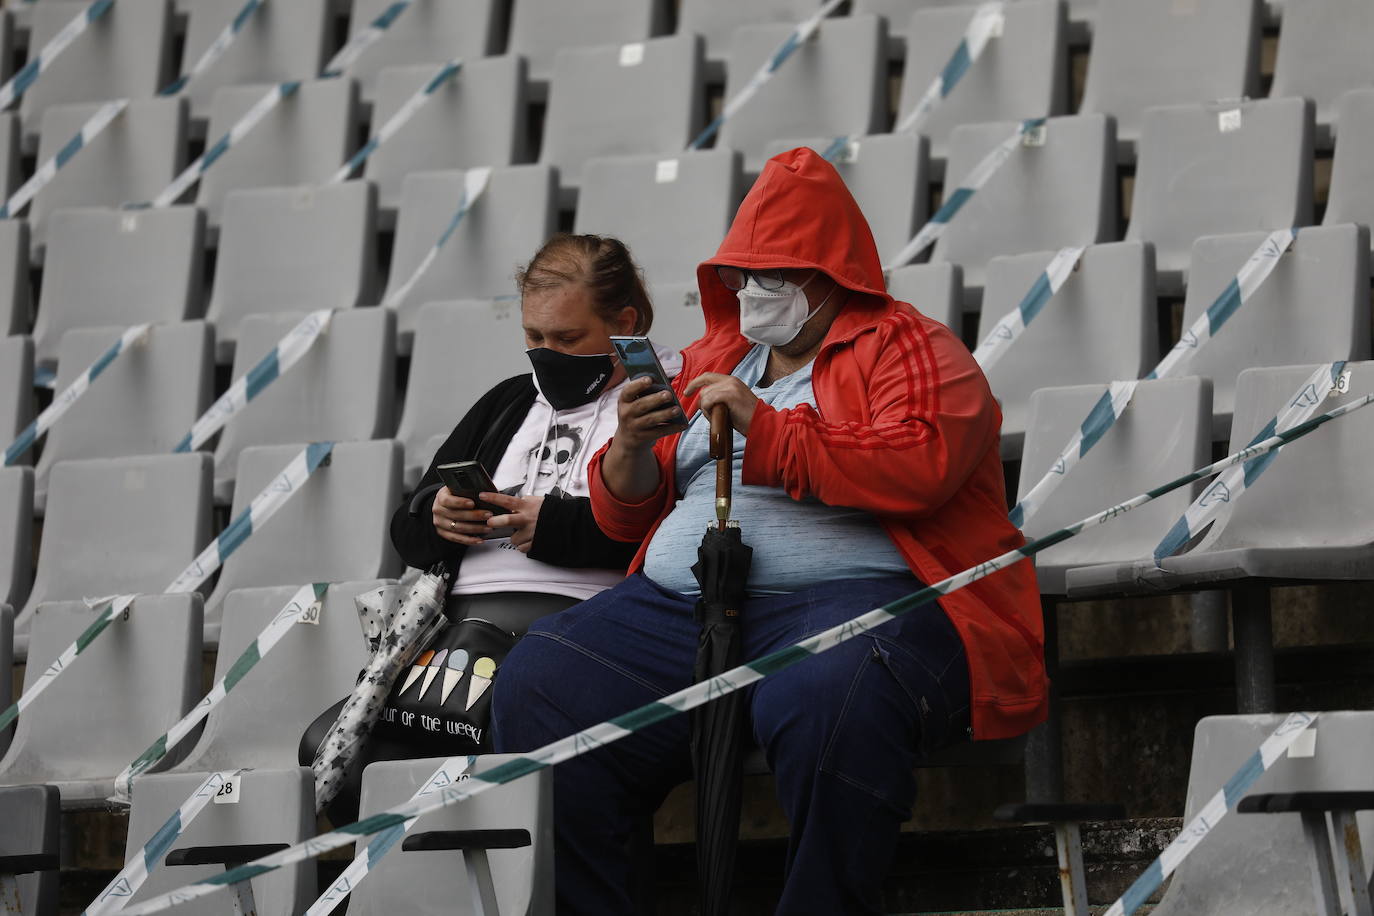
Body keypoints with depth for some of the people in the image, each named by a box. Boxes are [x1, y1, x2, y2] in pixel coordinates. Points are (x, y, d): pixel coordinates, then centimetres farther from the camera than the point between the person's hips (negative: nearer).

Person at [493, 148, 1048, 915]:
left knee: (828, 705, -40)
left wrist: (766, 428, -14)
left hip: (851, 596, -6)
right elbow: (625, 513, 25)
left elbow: (919, 467, -14)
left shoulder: (906, 348, 7)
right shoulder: (710, 363, 26)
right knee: (538, 688, -17)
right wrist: (632, 445, 2)